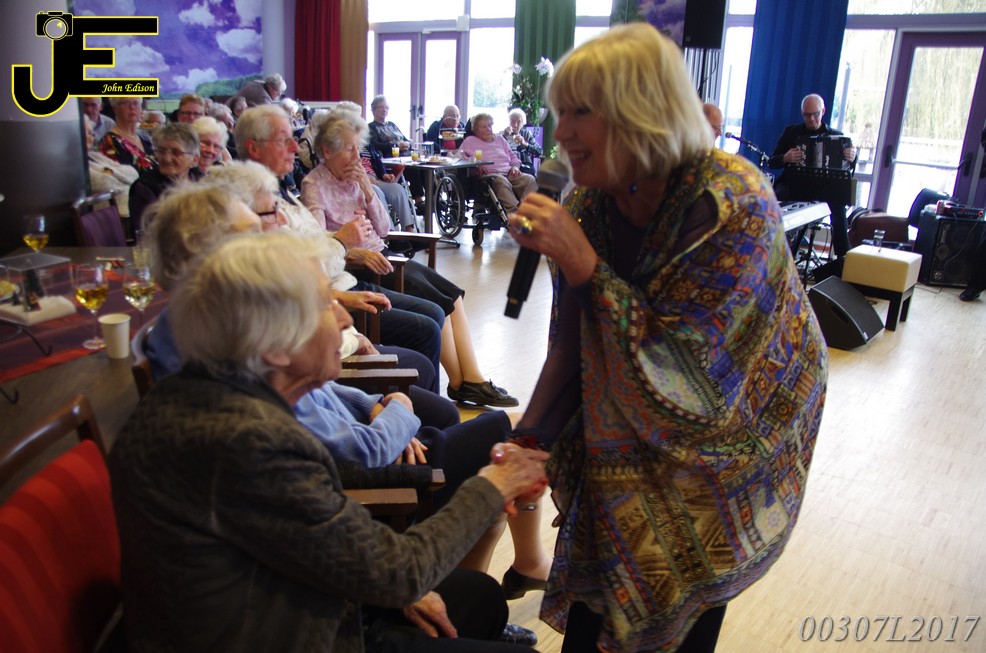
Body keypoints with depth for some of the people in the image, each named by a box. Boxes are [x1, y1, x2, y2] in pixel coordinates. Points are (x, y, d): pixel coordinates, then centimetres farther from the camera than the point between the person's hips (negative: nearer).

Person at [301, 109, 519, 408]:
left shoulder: (355, 176, 13)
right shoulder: (314, 185, -6)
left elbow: (383, 229, 11)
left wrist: (367, 191, -3)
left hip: (381, 255, 8)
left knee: (453, 295, -9)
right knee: (439, 306, -18)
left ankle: (473, 379, -11)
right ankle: (459, 384, -4)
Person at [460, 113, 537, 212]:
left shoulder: (499, 138, 29)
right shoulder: (470, 141, 18)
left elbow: (513, 157, 30)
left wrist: (515, 166, 7)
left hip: (509, 173, 5)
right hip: (488, 175, -5)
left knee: (530, 179, -27)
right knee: (501, 181, -42)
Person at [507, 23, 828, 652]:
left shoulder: (734, 205, -29)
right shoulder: (590, 202, -12)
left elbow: (684, 369, -28)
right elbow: (573, 342, -4)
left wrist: (583, 264, -34)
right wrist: (530, 440, -8)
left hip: (735, 429, -4)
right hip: (635, 425, 5)